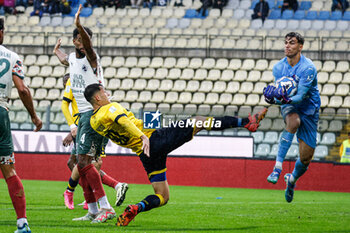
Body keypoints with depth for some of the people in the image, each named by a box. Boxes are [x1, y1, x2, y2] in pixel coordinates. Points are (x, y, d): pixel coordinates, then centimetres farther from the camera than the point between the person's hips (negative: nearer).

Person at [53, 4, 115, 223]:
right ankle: (93, 211, 14)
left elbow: (88, 45, -36)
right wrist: (57, 51, 59)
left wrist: (79, 26, -53)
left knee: (84, 160, -17)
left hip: (95, 113, -9)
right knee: (82, 164, 9)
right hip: (83, 114, 9)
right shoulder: (73, 58, 13)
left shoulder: (91, 58, -11)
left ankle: (106, 207, -20)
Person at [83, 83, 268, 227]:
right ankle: (246, 122, 1)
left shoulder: (94, 122, 12)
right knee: (198, 122, 4)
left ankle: (135, 209, -15)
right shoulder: (110, 108, -9)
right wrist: (142, 136, -44)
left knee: (162, 197, 14)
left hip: (144, 155, 7)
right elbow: (123, 121, -31)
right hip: (155, 139, -7)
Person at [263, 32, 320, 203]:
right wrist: (273, 98, -26)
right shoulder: (278, 68, -5)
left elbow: (300, 96, -27)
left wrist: (285, 99, -45)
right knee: (293, 122, -38)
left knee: (306, 158, -1)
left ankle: (292, 179, 34)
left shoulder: (308, 68, -21)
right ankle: (277, 168, -42)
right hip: (289, 107, 2)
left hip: (308, 109, -2)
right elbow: (280, 94, -3)